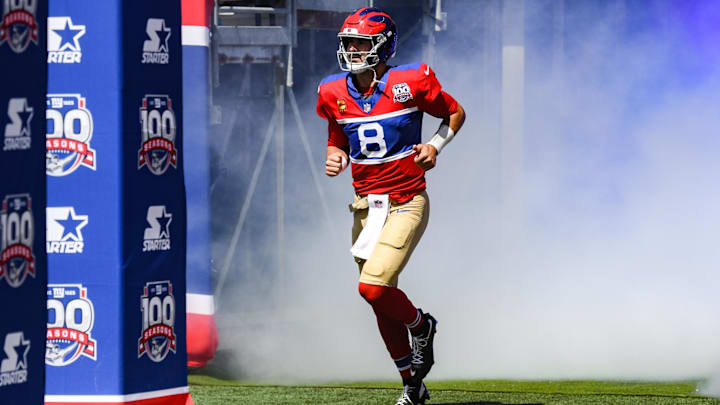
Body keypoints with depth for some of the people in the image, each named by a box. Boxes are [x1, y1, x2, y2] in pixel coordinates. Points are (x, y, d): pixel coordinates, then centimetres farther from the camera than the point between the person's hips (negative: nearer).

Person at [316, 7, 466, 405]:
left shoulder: (411, 82, -10)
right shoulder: (335, 93, 2)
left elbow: (455, 113, 5)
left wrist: (435, 146, -10)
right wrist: (334, 157, -5)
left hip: (406, 204, -5)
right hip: (366, 205, 5)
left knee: (373, 286, -21)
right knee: (382, 301, 9)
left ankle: (421, 325, 11)